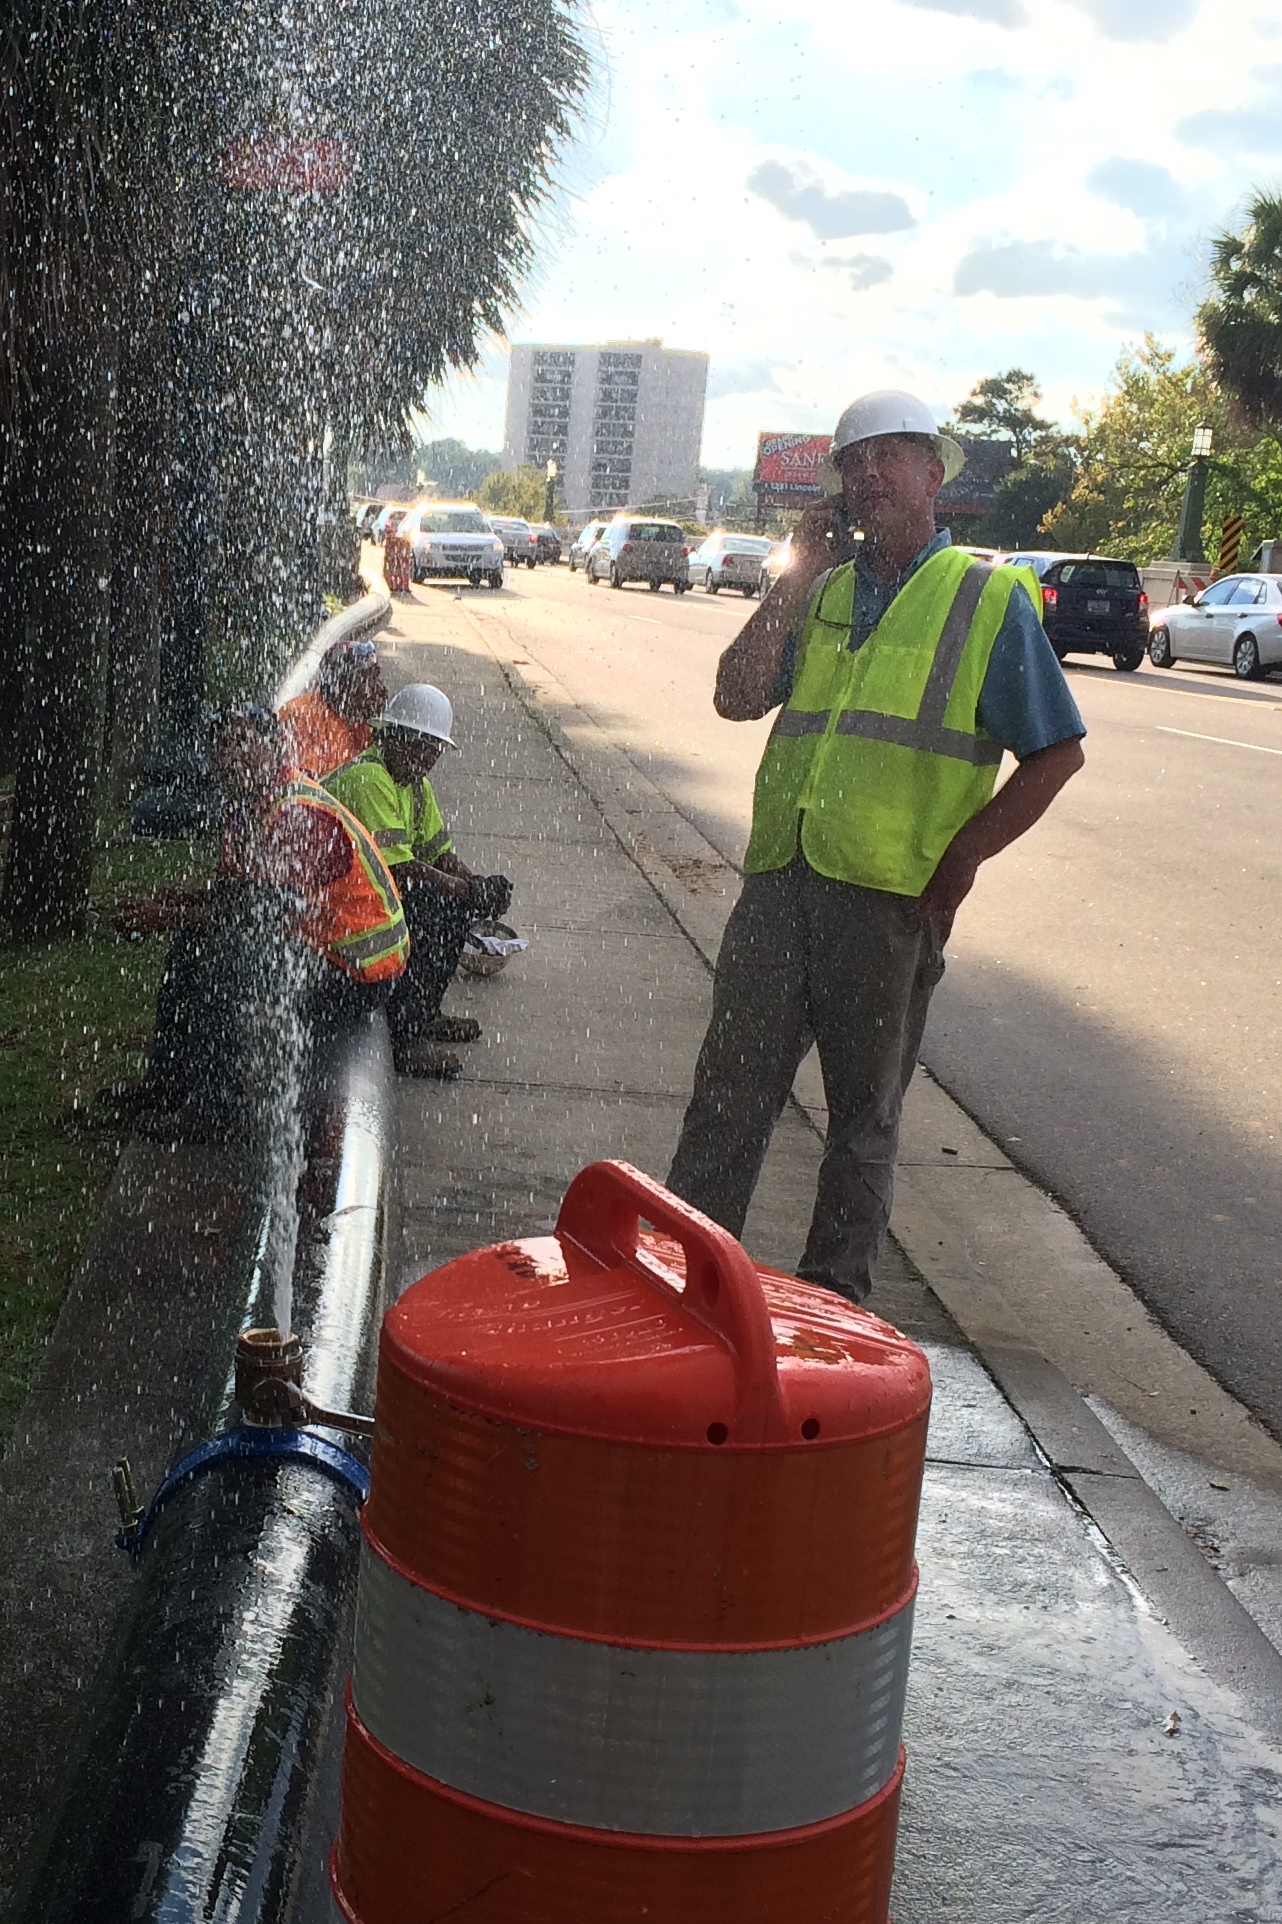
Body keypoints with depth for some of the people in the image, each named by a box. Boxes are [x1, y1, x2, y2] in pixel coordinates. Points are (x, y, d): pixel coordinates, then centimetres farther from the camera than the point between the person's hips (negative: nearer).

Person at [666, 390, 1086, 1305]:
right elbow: (737, 697, 3)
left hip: (892, 897, -4)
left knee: (864, 1111, 9)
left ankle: (834, 1296, 21)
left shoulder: (991, 597, 0)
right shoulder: (825, 593, 14)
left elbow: (1057, 752, -3)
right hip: (779, 880, 4)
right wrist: (797, 579, -1)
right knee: (732, 1086, 7)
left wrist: (959, 859, -9)